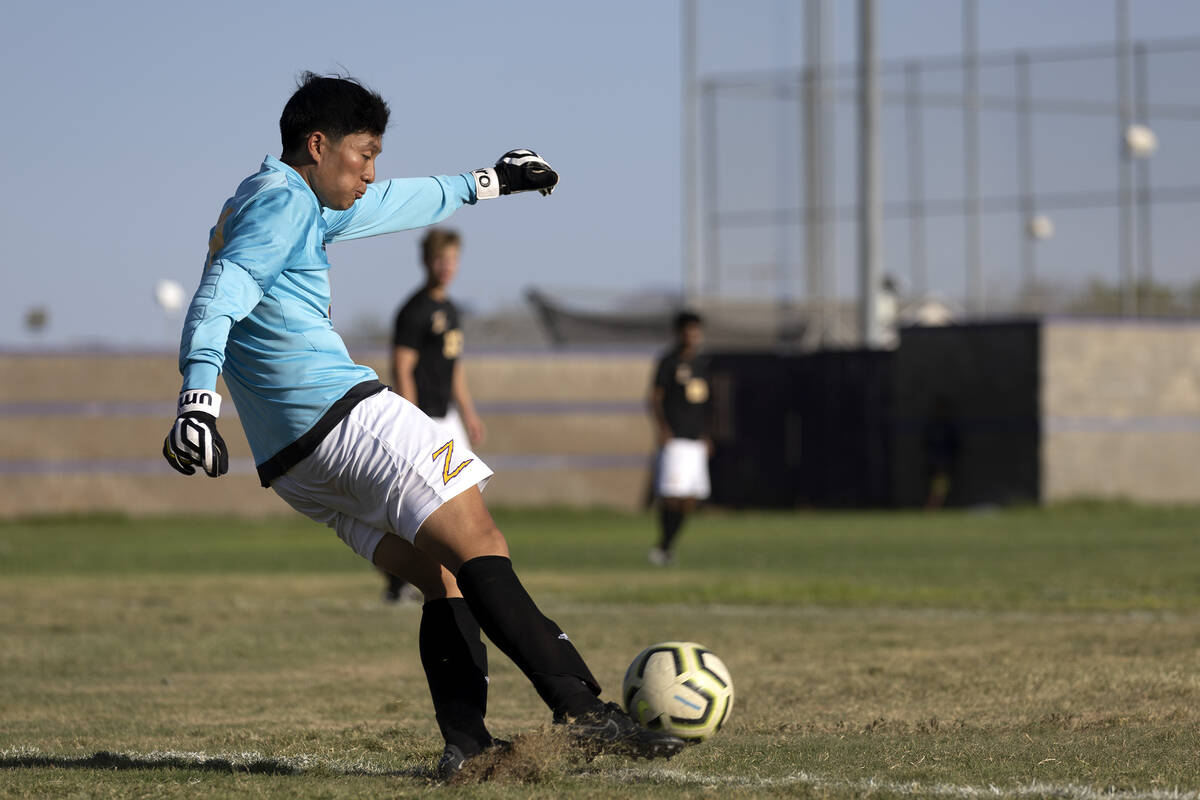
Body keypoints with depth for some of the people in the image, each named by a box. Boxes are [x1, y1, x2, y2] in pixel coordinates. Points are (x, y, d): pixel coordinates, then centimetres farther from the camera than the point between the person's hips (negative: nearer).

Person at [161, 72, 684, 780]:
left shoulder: (299, 205, 26)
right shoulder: (283, 201, -5)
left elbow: (390, 206, 41)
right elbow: (221, 296, -19)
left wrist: (485, 184, 51)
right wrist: (199, 397, -32)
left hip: (291, 459, 10)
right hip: (343, 411, -10)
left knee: (445, 580, 8)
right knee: (480, 552, -12)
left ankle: (465, 741, -7)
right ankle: (583, 709, -21)